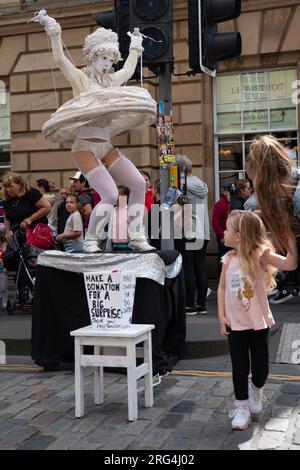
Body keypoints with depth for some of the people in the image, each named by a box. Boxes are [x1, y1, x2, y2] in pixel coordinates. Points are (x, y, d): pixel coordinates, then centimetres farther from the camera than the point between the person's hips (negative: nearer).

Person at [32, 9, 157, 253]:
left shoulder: (111, 80, 17)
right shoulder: (81, 78, -1)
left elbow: (128, 70, 35)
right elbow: (60, 60, -15)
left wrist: (135, 47, 43)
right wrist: (54, 32, -21)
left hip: (106, 147, 7)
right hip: (85, 147, -7)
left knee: (138, 183, -7)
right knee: (110, 195, -20)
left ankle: (137, 237, -1)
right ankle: (90, 241, -3)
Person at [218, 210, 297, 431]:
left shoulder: (260, 255, -16)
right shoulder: (229, 258, -3)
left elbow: (290, 263, -29)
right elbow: (222, 288, 6)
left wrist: (290, 236, -35)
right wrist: (222, 315, 1)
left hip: (258, 323, -2)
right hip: (235, 324, 3)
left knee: (261, 368, 7)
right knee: (239, 368, 7)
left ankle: (256, 389, 39)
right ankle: (242, 407, 23)